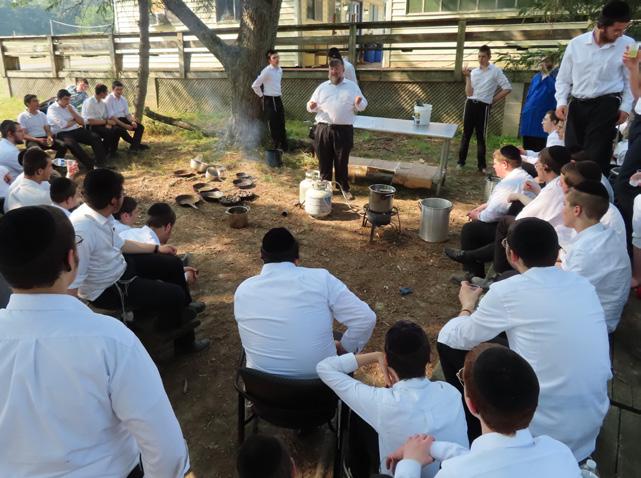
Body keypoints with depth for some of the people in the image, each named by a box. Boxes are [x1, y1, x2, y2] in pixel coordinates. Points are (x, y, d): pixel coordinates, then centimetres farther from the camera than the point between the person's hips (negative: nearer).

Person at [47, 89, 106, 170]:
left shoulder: (70, 106, 16)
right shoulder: (52, 109, -3)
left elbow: (82, 122, 10)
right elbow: (64, 125, -14)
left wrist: (72, 111, -2)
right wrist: (75, 121, 3)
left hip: (76, 130, 6)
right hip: (62, 133, -6)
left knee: (96, 137, -16)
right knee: (72, 143, -38)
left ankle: (100, 163, -26)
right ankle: (90, 165, -35)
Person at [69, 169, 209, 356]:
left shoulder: (99, 213, -8)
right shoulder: (81, 232, -36)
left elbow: (118, 244, 9)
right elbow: (71, 285, -34)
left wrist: (157, 248, 17)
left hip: (118, 266, 9)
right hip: (107, 289, -9)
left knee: (173, 264, 14)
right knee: (175, 295, -8)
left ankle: (181, 315, 37)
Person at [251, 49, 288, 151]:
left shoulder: (280, 70, 7)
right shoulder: (266, 71, -15)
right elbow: (255, 85, -15)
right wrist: (261, 96, -4)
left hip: (278, 99, 7)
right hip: (269, 100, -7)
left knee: (281, 124, 10)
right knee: (273, 125, 1)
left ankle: (284, 146, 19)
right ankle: (277, 146, 11)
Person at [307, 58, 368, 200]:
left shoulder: (352, 86, 8)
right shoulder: (322, 87, 12)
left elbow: (363, 105, 7)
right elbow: (313, 106, 13)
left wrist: (359, 103, -17)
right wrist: (311, 106, -11)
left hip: (343, 130, -1)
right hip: (323, 129, 2)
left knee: (342, 161, 5)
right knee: (324, 160, 8)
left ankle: (344, 187, 19)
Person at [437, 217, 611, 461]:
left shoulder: (509, 290, -16)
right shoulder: (583, 284, 1)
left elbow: (459, 338, -3)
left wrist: (468, 306, 17)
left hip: (542, 428, -6)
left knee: (449, 342, 8)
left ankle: (477, 435, 24)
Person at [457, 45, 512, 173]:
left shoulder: (496, 71, 0)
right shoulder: (473, 72, 9)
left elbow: (507, 88, -1)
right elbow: (469, 93, 0)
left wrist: (493, 100, -1)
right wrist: (467, 77, -8)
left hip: (483, 106, -3)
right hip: (470, 105, 3)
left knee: (481, 136, 3)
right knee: (466, 134, 7)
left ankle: (481, 165, 11)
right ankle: (461, 161, 15)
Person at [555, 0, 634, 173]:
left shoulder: (627, 45, -1)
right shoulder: (576, 43, 0)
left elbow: (630, 80, 5)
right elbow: (563, 78, 8)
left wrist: (625, 107, -3)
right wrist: (561, 101, -4)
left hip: (606, 105, -2)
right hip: (577, 105, 2)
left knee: (596, 155, -6)